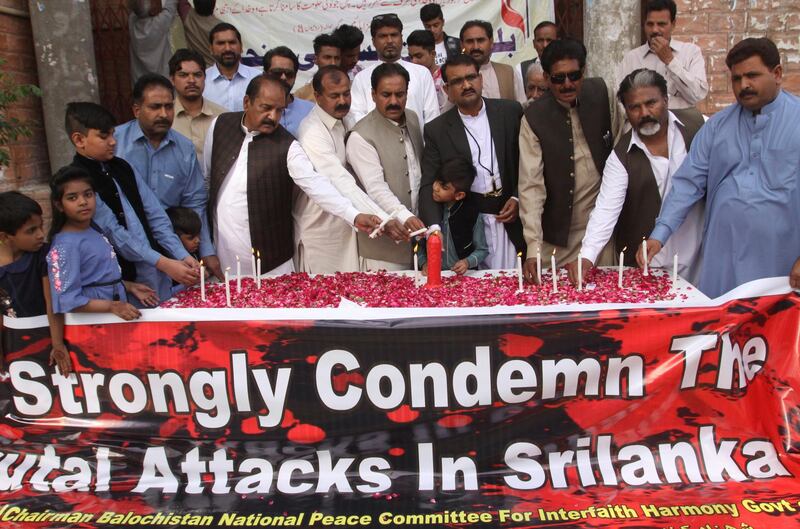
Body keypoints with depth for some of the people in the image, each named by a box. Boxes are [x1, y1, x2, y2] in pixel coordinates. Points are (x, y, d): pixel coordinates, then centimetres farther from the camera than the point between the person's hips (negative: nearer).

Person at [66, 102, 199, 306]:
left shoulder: (122, 168, 11)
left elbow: (155, 215, 7)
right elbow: (115, 235, -14)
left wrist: (182, 256, -3)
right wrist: (164, 263, -19)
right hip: (126, 283, -5)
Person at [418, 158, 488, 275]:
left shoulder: (472, 213, -6)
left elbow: (482, 250, 4)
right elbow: (418, 244, 9)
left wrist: (468, 262, -13)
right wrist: (423, 263, -6)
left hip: (463, 274, -2)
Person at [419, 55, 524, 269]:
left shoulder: (510, 112, 5)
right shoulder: (437, 130, 2)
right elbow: (429, 186, -3)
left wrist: (519, 198, -3)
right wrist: (435, 231, -18)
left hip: (511, 219, 1)